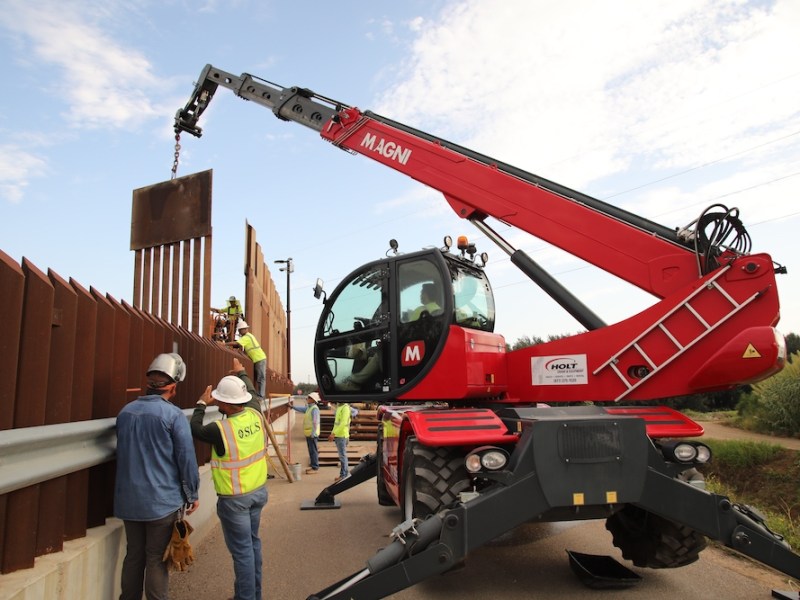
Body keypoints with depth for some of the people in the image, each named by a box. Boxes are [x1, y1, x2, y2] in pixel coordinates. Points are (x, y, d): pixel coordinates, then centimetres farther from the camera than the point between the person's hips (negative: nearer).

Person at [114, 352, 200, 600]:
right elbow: (187, 459, -13)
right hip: (163, 500, -5)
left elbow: (122, 452, 14)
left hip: (129, 499, 5)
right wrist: (192, 495, 0)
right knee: (157, 559, 6)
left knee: (133, 556, 18)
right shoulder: (173, 415, -15)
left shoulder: (125, 411, 2)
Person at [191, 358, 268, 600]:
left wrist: (201, 404, 10)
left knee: (242, 549, 4)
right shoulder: (256, 415, -9)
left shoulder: (221, 430, -24)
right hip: (258, 491, 6)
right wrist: (241, 373, 28)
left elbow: (195, 430, -3)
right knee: (253, 543, 19)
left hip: (235, 499, -6)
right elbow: (253, 394, 14)